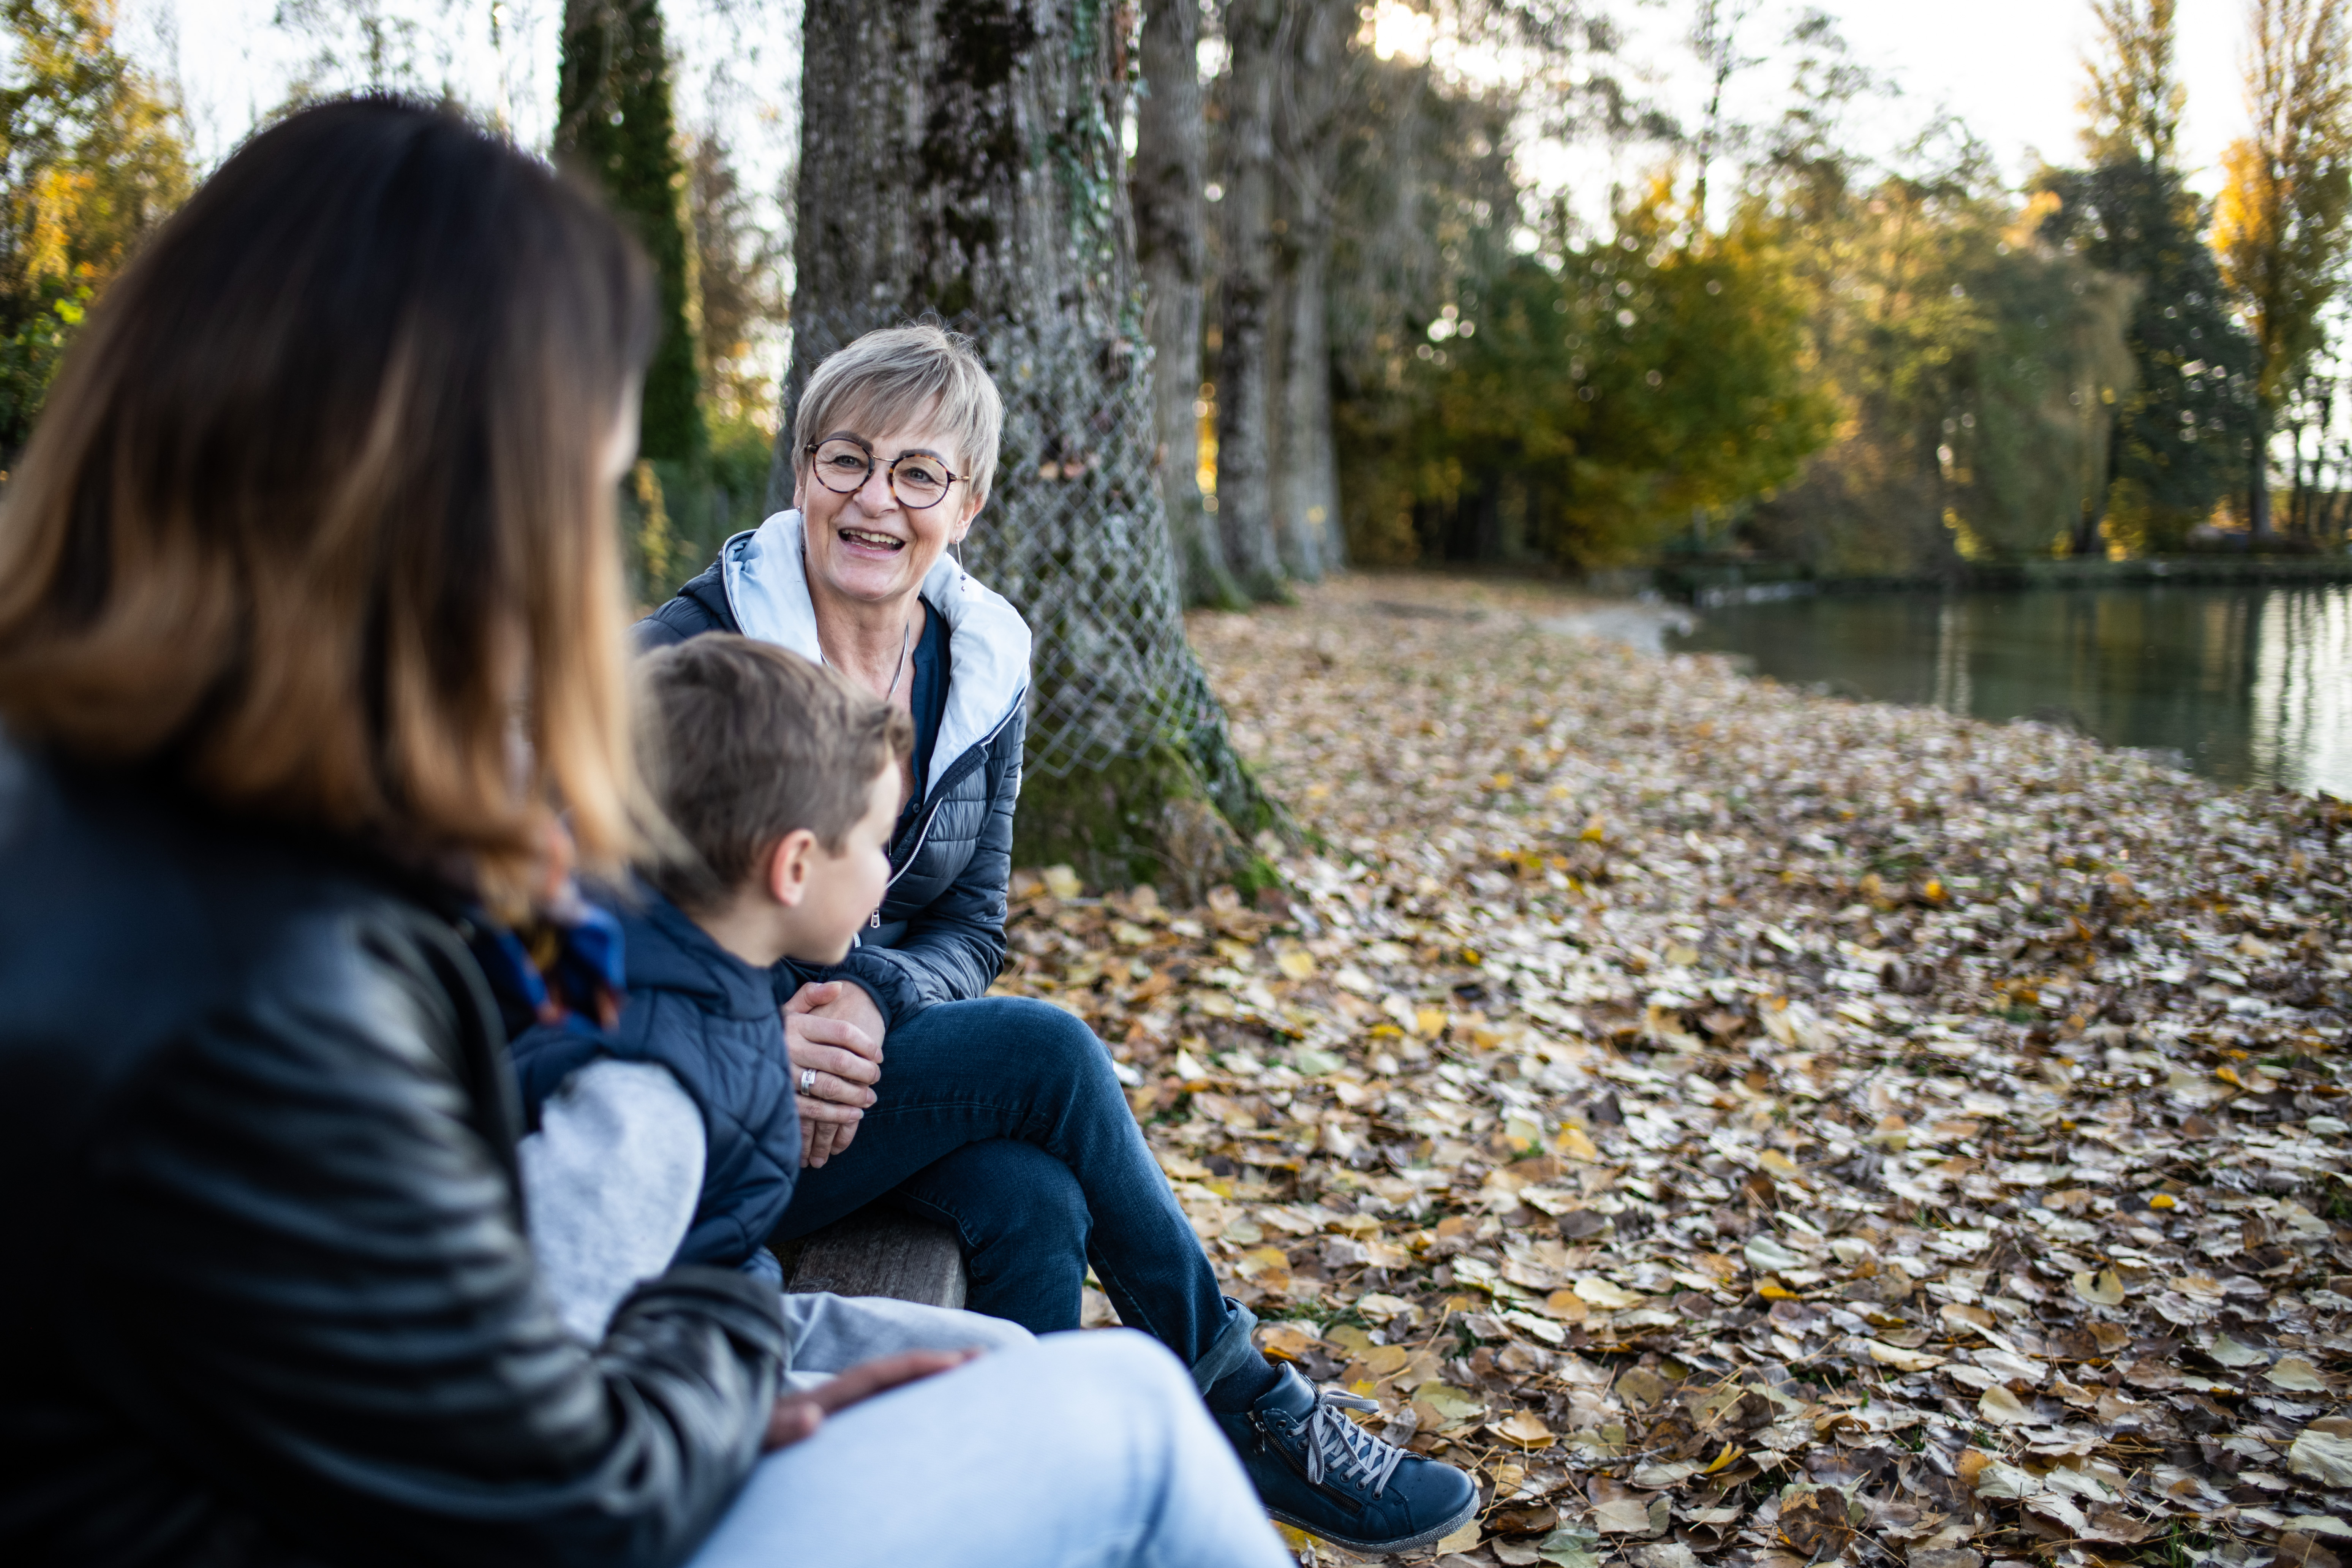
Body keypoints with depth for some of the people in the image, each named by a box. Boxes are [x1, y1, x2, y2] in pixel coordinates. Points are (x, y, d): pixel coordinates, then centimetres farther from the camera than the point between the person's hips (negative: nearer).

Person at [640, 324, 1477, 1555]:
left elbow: (970, 927, 4)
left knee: (1033, 1205, -28)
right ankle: (1245, 1407, -9)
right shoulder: (691, 652, -13)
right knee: (1042, 1049, -25)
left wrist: (873, 1000, -19)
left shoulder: (983, 668, 2)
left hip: (879, 1057, 5)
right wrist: (760, 1041, -28)